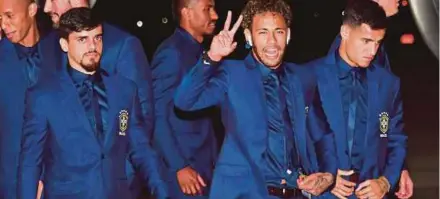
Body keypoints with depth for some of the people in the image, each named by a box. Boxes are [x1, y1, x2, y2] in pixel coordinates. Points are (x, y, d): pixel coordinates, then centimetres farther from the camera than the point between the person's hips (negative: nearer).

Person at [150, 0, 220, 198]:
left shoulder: (200, 52, 12)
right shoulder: (171, 52, -12)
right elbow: (156, 116, -15)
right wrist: (179, 167, -17)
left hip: (205, 167, 7)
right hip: (183, 169, -7)